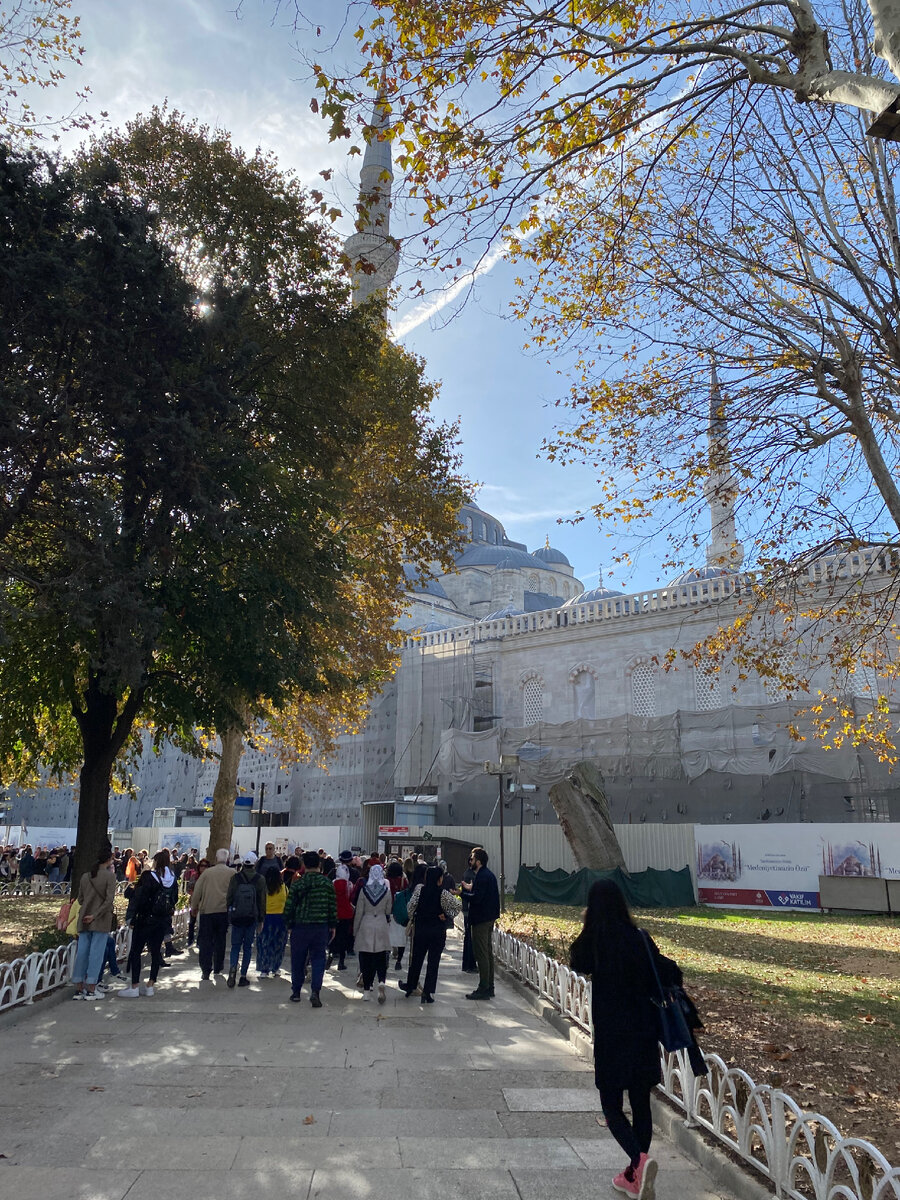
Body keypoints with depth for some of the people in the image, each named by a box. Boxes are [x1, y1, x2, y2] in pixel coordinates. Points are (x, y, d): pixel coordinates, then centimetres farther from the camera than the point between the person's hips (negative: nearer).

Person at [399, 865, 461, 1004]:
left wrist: (412, 918, 11)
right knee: (433, 961, 5)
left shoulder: (420, 889, -7)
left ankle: (410, 986, 33)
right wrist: (447, 917, -5)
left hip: (420, 929, 3)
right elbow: (457, 905, -17)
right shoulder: (443, 893, -14)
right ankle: (428, 993, 4)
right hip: (438, 931, -3)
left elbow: (411, 906, -6)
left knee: (416, 958, 18)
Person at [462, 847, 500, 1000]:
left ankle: (483, 990, -1)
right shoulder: (490, 875, 13)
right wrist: (471, 889, 13)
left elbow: (476, 898, -24)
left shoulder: (482, 876, -19)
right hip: (489, 918, 10)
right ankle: (489, 988, 21)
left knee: (481, 954, -5)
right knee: (488, 953, 14)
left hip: (481, 920, -10)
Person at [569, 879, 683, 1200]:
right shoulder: (639, 938, -9)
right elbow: (669, 974, -13)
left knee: (612, 1105, 9)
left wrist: (590, 927, 6)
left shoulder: (592, 942, -12)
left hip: (610, 1035, -3)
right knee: (640, 1103, 18)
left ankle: (640, 1160, -15)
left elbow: (577, 964, 9)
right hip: (644, 1032, 3)